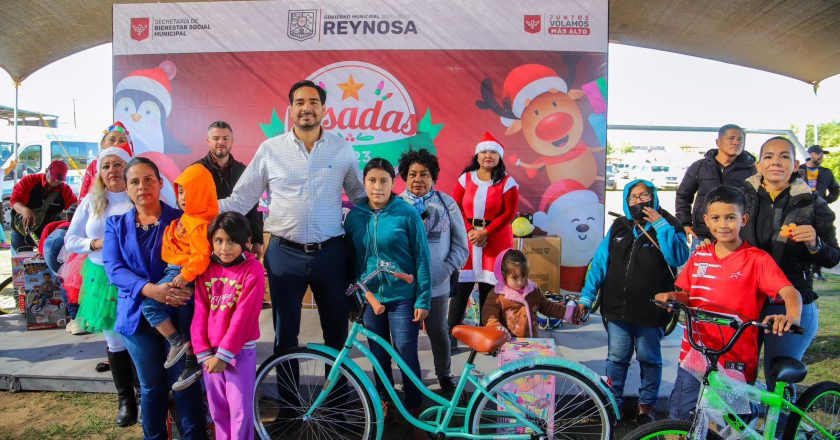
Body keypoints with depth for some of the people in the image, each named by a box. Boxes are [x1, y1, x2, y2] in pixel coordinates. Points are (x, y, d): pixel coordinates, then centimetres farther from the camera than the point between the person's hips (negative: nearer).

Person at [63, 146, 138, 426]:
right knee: (115, 341, 11)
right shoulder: (90, 202, 7)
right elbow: (70, 240, 8)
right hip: (103, 279, 3)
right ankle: (126, 400, 26)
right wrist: (96, 244, -10)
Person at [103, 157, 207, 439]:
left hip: (178, 312, -2)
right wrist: (150, 290, -23)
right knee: (151, 387, 14)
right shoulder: (116, 224, 6)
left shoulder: (180, 220, 1)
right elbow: (113, 268, -7)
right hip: (137, 315, 2)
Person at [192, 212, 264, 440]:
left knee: (240, 410, 2)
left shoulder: (253, 270, -13)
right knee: (218, 409, 16)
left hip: (239, 352, -4)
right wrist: (203, 352, -5)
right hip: (211, 352, 5)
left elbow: (243, 316, -16)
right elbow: (200, 313, 2)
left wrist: (224, 354, -15)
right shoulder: (206, 270, 2)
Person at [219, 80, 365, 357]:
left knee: (337, 332, 14)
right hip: (285, 254, 0)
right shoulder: (270, 149, -1)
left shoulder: (342, 149, 1)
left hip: (331, 253, 1)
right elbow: (241, 200, 2)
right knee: (285, 333, 13)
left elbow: (361, 197, 10)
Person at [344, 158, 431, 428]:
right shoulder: (354, 216, 1)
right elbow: (349, 259, 7)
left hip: (402, 297, -3)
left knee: (406, 355, 3)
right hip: (369, 297, 3)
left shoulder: (407, 214, -9)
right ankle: (384, 399, 36)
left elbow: (422, 259, -7)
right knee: (378, 355, 15)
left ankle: (414, 406, 23)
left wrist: (423, 300, -9)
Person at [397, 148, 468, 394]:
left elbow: (460, 246, 4)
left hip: (436, 284, 0)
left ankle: (445, 377, 32)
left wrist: (446, 270, -7)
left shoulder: (446, 203, 2)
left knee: (438, 331, 11)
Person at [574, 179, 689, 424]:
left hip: (651, 311, -2)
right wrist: (586, 297, -1)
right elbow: (599, 263, 5)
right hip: (617, 309, 2)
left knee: (649, 359, 13)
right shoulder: (618, 227, 6)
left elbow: (678, 258, -19)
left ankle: (646, 405, 30)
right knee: (616, 358, 11)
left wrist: (660, 225, -19)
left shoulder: (668, 226, -2)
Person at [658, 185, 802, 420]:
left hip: (736, 365, -3)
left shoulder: (757, 259, -7)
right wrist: (673, 296, -7)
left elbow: (790, 292, -17)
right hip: (693, 359, 4)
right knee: (680, 422, 11)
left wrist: (792, 316, -37)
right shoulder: (699, 257, 6)